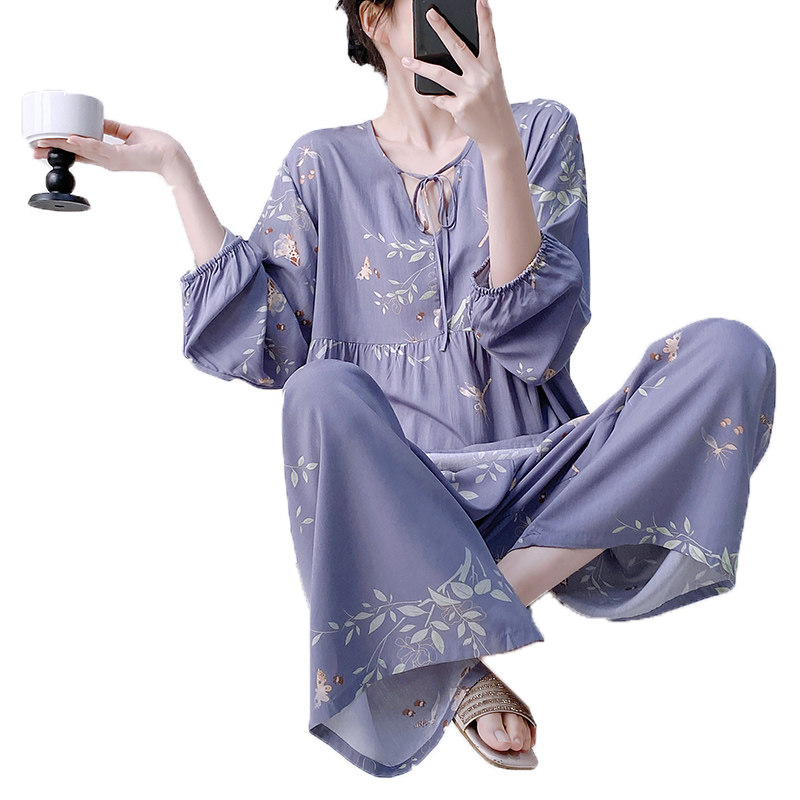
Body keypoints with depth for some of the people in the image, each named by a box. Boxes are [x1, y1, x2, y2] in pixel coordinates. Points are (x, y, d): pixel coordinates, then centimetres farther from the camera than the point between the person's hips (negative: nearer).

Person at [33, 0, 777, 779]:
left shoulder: (541, 129, 6)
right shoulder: (324, 164, 10)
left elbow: (536, 334, -8)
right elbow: (262, 346, 0)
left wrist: (498, 144, -20)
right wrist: (173, 167, 0)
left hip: (537, 483, 1)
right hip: (395, 491, 0)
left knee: (731, 353, -21)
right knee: (325, 392, -33)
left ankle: (508, 585, -21)